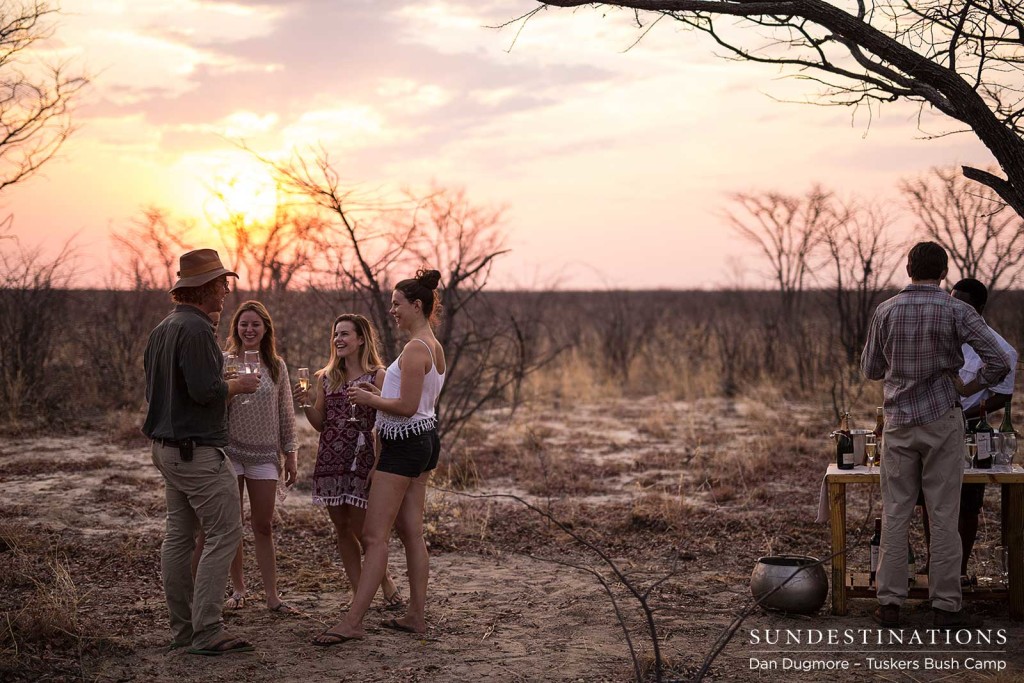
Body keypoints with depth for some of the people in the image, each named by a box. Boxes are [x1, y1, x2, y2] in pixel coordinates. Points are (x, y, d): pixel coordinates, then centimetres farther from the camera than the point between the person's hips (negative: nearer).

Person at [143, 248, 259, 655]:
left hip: (165, 447, 10)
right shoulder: (195, 329, -17)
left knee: (179, 534, 11)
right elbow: (205, 390, -24)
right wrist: (237, 385, -5)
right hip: (196, 450, -10)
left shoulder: (161, 330, 14)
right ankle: (206, 631, -8)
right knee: (224, 533, -6)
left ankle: (182, 628, 16)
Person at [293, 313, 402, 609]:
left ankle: (384, 580, 19)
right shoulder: (326, 378, 11)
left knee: (360, 528, -4)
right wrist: (306, 404, -6)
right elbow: (320, 424, 13)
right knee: (342, 529, 7)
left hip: (362, 460, -5)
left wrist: (380, 463, -15)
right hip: (330, 460, 5)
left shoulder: (377, 377, -3)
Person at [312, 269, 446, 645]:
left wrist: (369, 400, -9)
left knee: (374, 535, -10)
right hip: (425, 438, 10)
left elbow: (407, 407, -22)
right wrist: (379, 393, 13)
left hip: (403, 445, -10)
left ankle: (352, 621, -10)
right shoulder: (434, 348, 14)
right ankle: (416, 614, 16)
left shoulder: (415, 349, -17)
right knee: (411, 532, 12)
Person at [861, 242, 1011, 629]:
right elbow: (999, 361, -15)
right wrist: (969, 388, -1)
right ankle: (945, 607, 7)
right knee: (944, 516, 3)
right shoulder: (956, 312, -7)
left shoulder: (886, 312, 0)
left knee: (895, 514, 7)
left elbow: (870, 369, 9)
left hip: (899, 421, 2)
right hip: (942, 421, -2)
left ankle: (890, 603, 8)